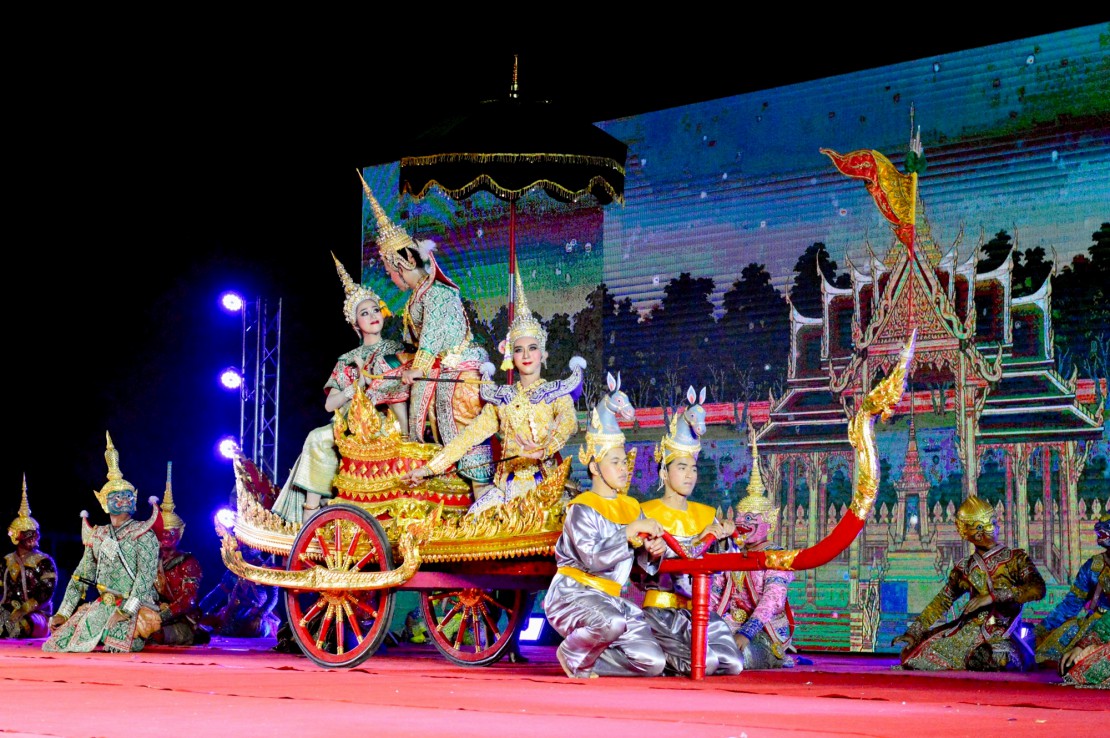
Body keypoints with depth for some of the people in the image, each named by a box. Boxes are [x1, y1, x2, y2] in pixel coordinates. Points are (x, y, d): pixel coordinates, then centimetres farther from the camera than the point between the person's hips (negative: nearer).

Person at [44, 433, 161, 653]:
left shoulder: (143, 533, -4)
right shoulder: (97, 536, 15)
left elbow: (146, 575, -16)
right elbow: (81, 576, 19)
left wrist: (126, 610, -26)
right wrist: (62, 613, 11)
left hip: (134, 609, -6)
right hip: (102, 606, 6)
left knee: (118, 646, -34)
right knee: (53, 645, -6)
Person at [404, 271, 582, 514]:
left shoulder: (556, 394, 4)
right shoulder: (501, 399, 14)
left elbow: (568, 424, -17)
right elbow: (471, 435, 11)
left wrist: (544, 450, -40)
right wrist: (429, 468, 1)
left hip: (543, 483, -4)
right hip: (506, 484, 4)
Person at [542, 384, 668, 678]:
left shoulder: (631, 507, 13)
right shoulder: (582, 509, -9)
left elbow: (646, 563, 14)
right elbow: (593, 560, -24)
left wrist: (653, 550, -9)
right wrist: (630, 532, -24)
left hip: (610, 598, 7)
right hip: (573, 593, -7)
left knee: (653, 663, -7)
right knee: (611, 622, -40)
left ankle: (586, 662, 13)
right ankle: (572, 653, -8)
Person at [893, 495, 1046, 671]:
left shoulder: (1016, 559, 4)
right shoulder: (965, 568, 15)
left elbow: (1038, 589, -13)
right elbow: (941, 602, 20)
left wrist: (993, 596, -20)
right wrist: (913, 632, 11)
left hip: (1003, 636, -4)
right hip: (969, 630, 4)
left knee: (1000, 658, -40)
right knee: (913, 652, -10)